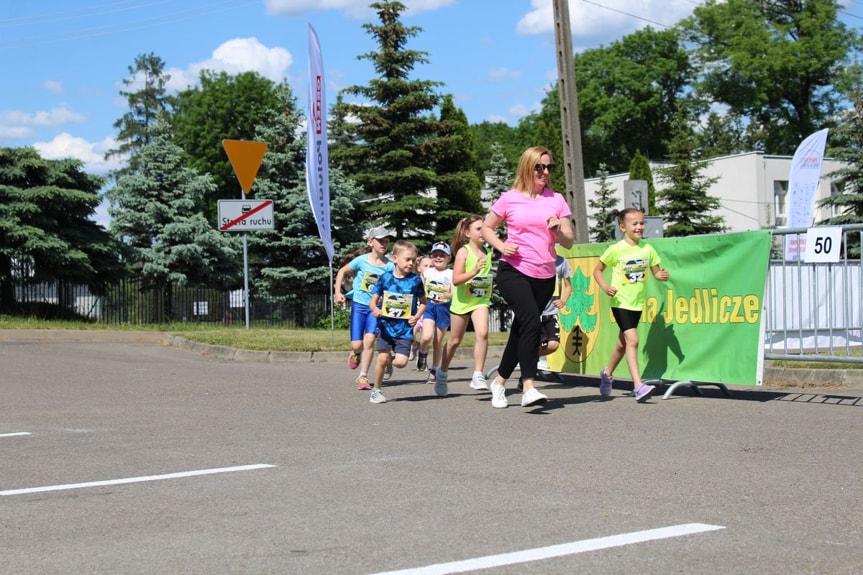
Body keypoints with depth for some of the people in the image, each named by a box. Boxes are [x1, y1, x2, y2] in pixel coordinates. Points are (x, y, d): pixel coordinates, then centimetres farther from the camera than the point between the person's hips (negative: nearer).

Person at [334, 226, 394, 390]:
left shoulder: (389, 266, -5)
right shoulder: (362, 261, -7)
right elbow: (342, 271, 6)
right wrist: (338, 292, 0)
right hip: (359, 305, 0)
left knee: (369, 339, -16)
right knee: (356, 345, -2)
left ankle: (363, 376, -5)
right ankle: (355, 353, 37)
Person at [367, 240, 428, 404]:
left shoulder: (415, 280, 0)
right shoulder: (385, 278, -1)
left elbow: (423, 302, 10)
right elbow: (373, 300, 5)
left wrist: (417, 316, -7)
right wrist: (374, 308, -18)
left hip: (405, 328, 0)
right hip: (385, 325, 0)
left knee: (401, 362, -9)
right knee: (382, 358, -4)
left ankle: (390, 361, 28)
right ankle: (376, 390, 14)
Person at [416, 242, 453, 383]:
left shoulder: (451, 274, 1)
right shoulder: (427, 272, 8)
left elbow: (454, 293, -7)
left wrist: (447, 295, -26)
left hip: (443, 307, -1)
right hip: (428, 306, 1)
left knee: (438, 342, 6)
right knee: (427, 337, -20)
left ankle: (434, 371, 17)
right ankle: (423, 353, 13)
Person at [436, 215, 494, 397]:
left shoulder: (488, 252, 3)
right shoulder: (464, 252, -12)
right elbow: (456, 279, -21)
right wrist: (474, 271, -32)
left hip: (481, 300, 3)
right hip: (462, 301, -3)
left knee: (482, 333, -22)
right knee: (454, 341, 11)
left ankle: (478, 375, -17)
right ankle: (442, 373, 33)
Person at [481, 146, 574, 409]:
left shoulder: (556, 200, 8)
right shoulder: (509, 199, 1)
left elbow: (568, 242, 9)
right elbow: (486, 227, 13)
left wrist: (557, 230, -12)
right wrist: (501, 246, -6)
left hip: (545, 276, 4)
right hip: (513, 271, -4)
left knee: (522, 328, 11)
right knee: (531, 320, -25)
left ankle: (500, 381, 29)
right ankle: (528, 387, -27)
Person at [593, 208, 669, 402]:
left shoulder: (647, 249, 3)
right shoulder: (616, 250, -8)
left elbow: (656, 271, 10)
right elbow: (597, 270, 0)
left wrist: (662, 275, -13)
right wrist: (605, 287, -16)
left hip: (637, 303, 5)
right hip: (620, 302, -5)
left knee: (623, 343, 17)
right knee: (632, 339, -19)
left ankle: (607, 373, 41)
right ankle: (638, 386, -21)